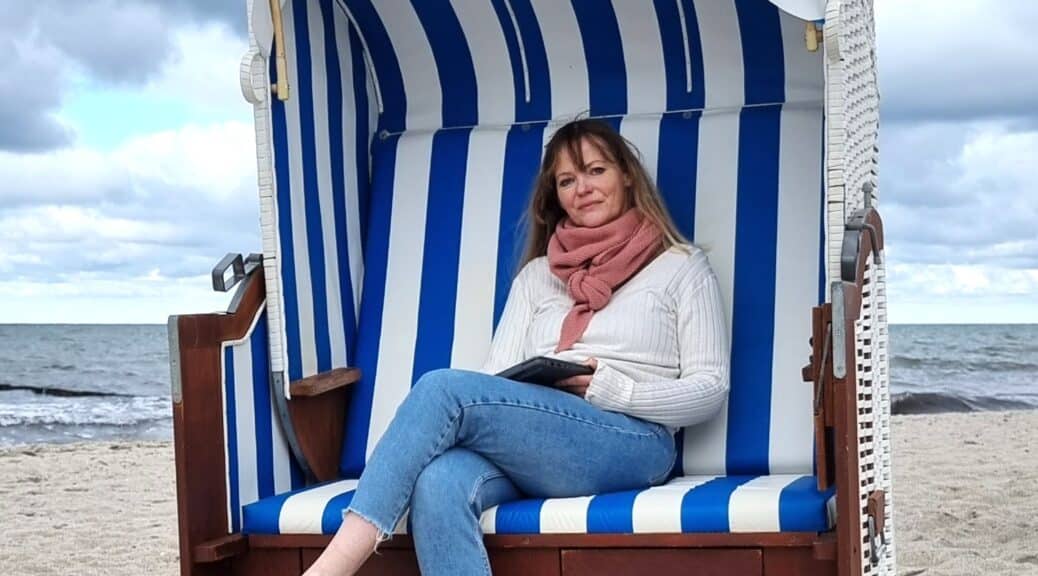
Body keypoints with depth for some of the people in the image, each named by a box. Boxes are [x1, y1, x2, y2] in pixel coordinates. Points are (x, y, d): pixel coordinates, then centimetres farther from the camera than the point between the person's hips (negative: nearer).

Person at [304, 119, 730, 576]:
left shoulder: (682, 267, 12)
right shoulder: (536, 274, 25)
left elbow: (709, 390, 4)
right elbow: (497, 378, 15)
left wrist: (612, 389, -12)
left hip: (631, 445, -4)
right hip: (526, 447, 4)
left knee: (445, 388, -27)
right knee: (440, 481, -34)